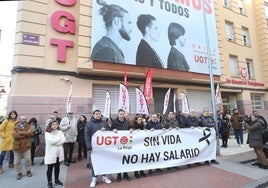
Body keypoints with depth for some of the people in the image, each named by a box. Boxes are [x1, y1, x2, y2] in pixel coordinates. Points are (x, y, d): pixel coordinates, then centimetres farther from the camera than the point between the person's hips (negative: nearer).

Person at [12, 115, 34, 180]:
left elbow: (30, 133, -19)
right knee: (17, 161, 9)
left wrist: (20, 133, -19)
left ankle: (28, 171, 25)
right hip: (17, 146, 0)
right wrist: (26, 134, -17)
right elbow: (15, 136, -17)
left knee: (28, 160, 5)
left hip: (26, 146, 0)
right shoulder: (15, 127, -3)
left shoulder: (28, 126, 0)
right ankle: (19, 173, 27)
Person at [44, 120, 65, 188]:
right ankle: (49, 182, 24)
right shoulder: (47, 133, -10)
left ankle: (57, 180, 33)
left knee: (57, 167, 17)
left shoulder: (59, 131, 5)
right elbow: (51, 141, -24)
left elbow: (63, 140, -5)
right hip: (51, 153, -5)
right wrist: (59, 139, -12)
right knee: (50, 168, 8)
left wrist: (56, 142, -17)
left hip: (59, 153, 5)